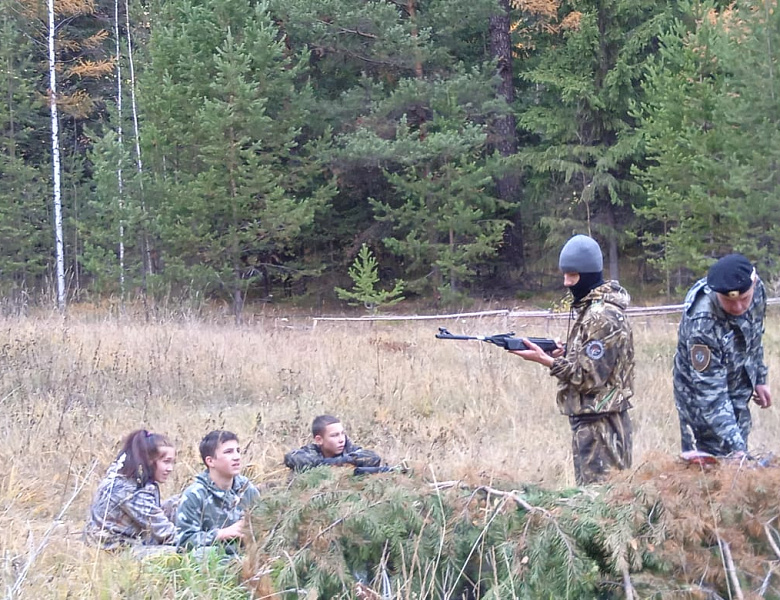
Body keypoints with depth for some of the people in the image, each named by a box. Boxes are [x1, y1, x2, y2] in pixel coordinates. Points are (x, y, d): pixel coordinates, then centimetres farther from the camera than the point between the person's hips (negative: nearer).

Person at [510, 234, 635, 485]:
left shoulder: (603, 317, -18)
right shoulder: (588, 307, 13)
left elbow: (590, 375, -20)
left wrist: (545, 360, -17)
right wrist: (563, 354, 3)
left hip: (599, 423, -10)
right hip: (588, 418, 10)